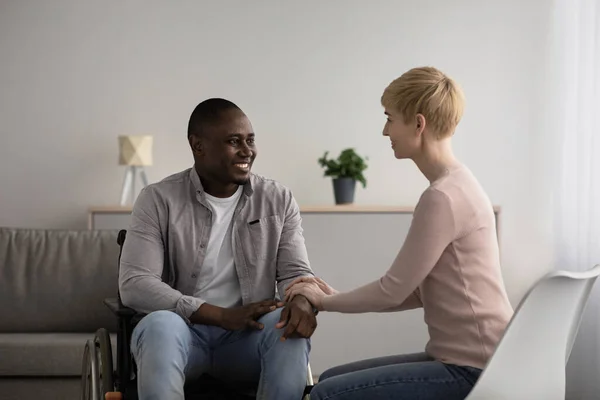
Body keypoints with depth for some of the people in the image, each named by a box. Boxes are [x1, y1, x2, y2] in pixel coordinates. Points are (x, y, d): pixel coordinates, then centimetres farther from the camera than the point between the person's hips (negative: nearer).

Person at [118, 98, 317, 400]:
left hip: (246, 337, 2)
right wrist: (223, 316, -21)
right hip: (184, 331, -2)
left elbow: (296, 272, 2)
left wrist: (303, 301, -26)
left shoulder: (279, 200, 5)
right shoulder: (158, 199, -3)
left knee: (291, 328, -30)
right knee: (159, 325, -35)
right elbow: (134, 285, -12)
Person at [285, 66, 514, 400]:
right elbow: (419, 292, 15)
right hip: (460, 359, 10)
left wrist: (325, 301, 2)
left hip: (471, 370, -10)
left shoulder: (443, 197, -20)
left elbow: (394, 289, -15)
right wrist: (336, 297, 10)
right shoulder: (455, 186, 12)